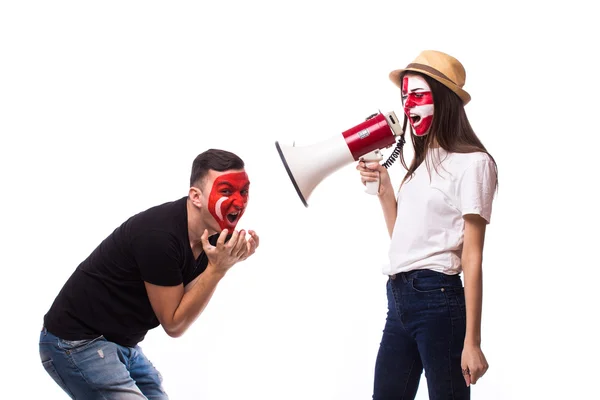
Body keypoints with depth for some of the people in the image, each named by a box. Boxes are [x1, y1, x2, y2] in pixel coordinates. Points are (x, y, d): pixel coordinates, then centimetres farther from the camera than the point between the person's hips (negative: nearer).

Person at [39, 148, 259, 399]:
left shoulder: (213, 233, -1)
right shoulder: (160, 234, -26)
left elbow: (189, 302, 2)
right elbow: (174, 324, -19)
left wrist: (226, 262, -10)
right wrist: (217, 269, -25)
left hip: (123, 344, 9)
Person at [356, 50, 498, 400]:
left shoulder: (471, 162, -7)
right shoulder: (420, 162, 17)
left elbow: (472, 257, -12)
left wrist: (472, 342, -15)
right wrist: (383, 187, 8)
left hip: (437, 298, -8)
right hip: (399, 297, 8)